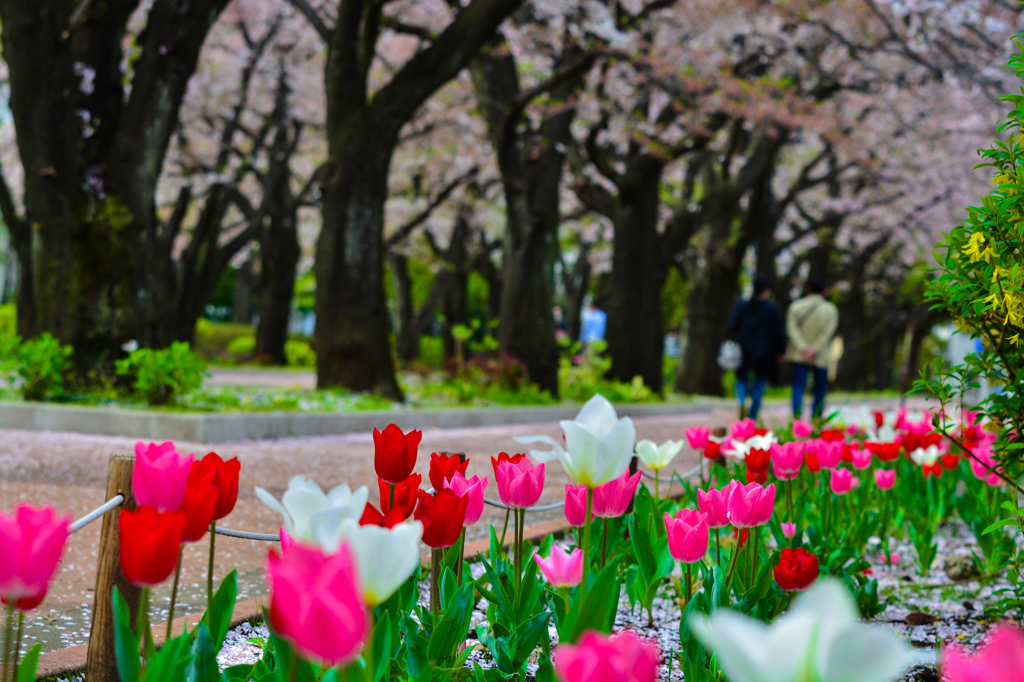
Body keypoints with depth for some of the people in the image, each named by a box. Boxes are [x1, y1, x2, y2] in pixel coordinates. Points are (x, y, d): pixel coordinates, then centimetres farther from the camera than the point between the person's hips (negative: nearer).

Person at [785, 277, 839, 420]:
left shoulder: (795, 306, 4)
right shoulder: (831, 310, 1)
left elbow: (792, 329, -7)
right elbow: (827, 333, -9)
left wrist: (803, 348, -14)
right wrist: (814, 350, -14)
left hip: (799, 355, 1)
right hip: (821, 358, 0)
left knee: (798, 388, -4)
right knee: (820, 392, 11)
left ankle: (797, 419, -21)